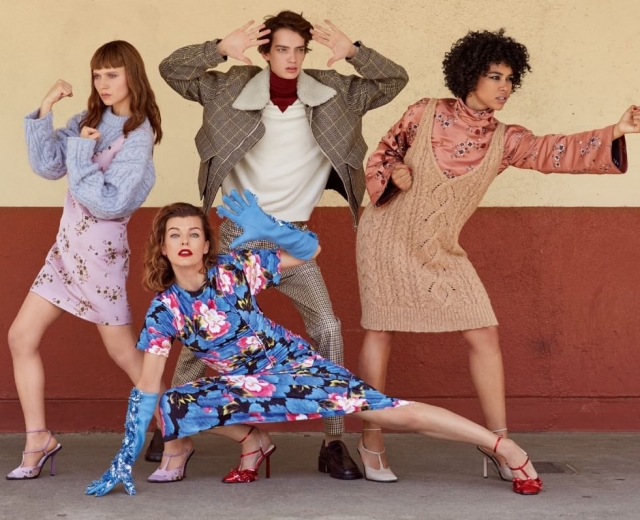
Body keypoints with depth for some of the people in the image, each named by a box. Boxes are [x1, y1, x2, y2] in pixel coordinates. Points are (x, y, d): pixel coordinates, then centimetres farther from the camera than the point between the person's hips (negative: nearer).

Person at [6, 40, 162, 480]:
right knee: (21, 338, 4)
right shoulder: (89, 120, 6)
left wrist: (80, 152, -20)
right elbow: (47, 166, -3)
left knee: (126, 353, 1)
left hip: (102, 251, -7)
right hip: (67, 245, 7)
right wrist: (46, 110, -9)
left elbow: (108, 203, -22)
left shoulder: (138, 137, -15)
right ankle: (39, 440, 14)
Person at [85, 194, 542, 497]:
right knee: (174, 404, -19)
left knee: (391, 412, -16)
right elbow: (147, 388, -11)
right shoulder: (164, 309, -11)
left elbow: (311, 250, -13)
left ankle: (503, 445, -10)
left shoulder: (232, 271, -16)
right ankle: (254, 442, 8)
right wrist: (127, 457, -15)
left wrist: (267, 230, -32)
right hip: (244, 382, 3)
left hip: (293, 364, -3)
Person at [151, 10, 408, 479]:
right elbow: (172, 69, -5)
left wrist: (352, 52, -19)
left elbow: (395, 80, -2)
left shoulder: (332, 92, -2)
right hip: (238, 232, 0)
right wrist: (222, 49, -22)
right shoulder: (236, 88, -5)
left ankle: (334, 442, -1)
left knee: (327, 327, -12)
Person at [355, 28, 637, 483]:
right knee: (380, 331, -1)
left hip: (442, 252, 3)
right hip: (388, 237, -3)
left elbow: (554, 152, -19)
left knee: (485, 334, -5)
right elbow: (384, 152, 7)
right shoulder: (426, 114, -7)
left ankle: (499, 442, 3)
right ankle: (372, 444, 10)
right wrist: (392, 172, -16)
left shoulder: (504, 141, -3)